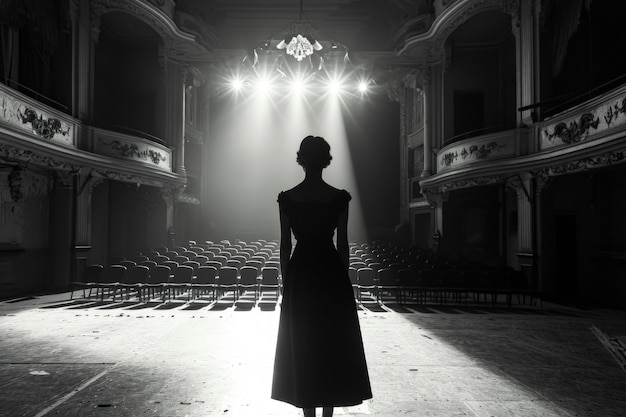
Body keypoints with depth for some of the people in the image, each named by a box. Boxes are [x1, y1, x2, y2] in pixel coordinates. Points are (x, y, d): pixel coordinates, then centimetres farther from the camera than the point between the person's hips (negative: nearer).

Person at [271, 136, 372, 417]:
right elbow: (343, 244, -2)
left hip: (300, 273, 1)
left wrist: (285, 282, 8)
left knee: (301, 346, 11)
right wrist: (344, 280, 8)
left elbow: (285, 245, -1)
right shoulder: (340, 197, -6)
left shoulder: (287, 198, -4)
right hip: (331, 273, 0)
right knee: (333, 345, 12)